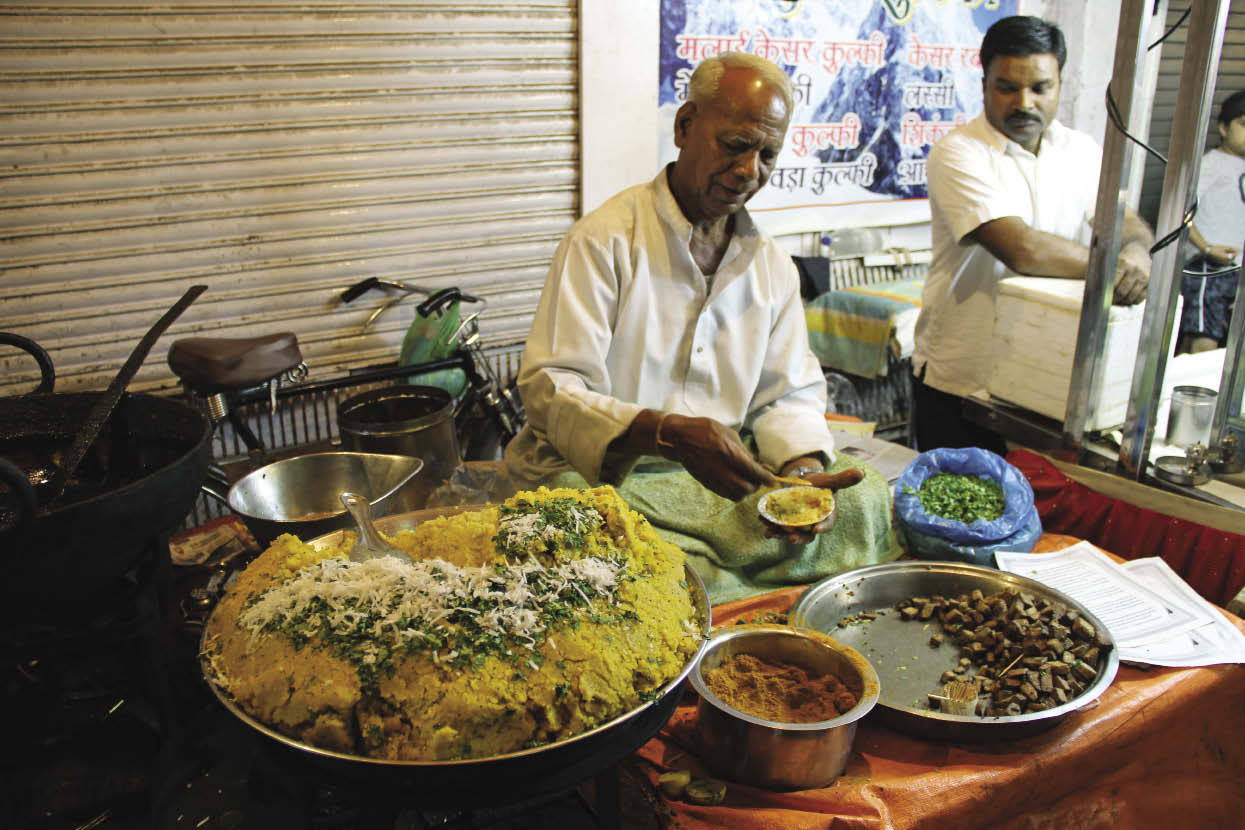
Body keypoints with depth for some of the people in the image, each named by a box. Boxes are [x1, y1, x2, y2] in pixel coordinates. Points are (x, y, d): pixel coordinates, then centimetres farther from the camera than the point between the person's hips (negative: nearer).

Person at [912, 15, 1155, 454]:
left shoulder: (1082, 152, 7)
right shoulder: (958, 154, -14)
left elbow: (1127, 222, -1)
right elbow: (1021, 249, -25)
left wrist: (1136, 250, -24)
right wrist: (1111, 265, -18)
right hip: (958, 380, -5)